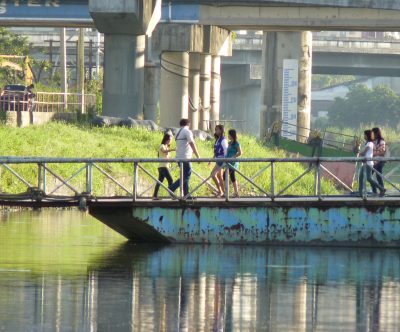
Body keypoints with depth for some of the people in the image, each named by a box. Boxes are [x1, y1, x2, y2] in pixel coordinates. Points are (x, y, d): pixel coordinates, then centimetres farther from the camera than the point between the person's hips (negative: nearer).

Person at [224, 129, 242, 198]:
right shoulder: (230, 143, 14)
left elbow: (240, 153, -14)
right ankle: (236, 192, 14)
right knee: (232, 177, 11)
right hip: (229, 163, 9)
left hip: (233, 162, -9)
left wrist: (233, 157, -18)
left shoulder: (236, 143, -11)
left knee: (225, 175, -15)